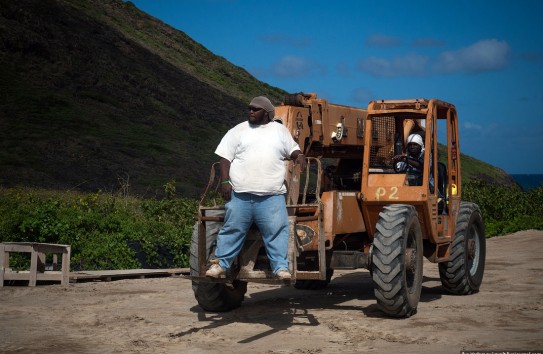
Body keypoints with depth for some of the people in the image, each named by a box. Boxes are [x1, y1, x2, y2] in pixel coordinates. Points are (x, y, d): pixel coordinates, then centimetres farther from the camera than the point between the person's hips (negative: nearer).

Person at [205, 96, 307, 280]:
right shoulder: (239, 130, 10)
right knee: (232, 230, 4)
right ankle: (220, 264, 14)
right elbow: (225, 157, 7)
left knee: (276, 231, -6)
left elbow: (292, 149, 21)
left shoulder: (280, 130, 14)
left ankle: (281, 267, 1)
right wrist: (225, 181, -5)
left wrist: (299, 156, -4)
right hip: (240, 194, 0)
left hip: (272, 195, 0)